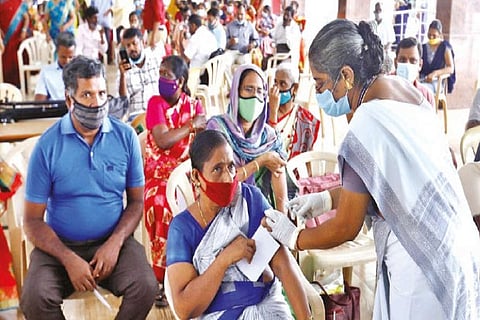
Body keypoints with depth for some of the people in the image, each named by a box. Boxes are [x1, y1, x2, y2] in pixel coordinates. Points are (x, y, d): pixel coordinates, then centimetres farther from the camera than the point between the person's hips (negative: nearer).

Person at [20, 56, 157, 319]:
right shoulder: (48, 145, -7)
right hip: (60, 245, 0)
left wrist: (115, 243, -13)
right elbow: (33, 220, -5)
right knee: (35, 299, -26)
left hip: (112, 241, 1)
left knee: (146, 286, -25)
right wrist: (69, 259, -18)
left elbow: (136, 201, 3)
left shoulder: (126, 136, -3)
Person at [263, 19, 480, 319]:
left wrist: (294, 237, 1)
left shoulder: (367, 126, -24)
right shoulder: (402, 87, 2)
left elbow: (346, 228, -14)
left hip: (419, 264, -9)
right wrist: (326, 199, 13)